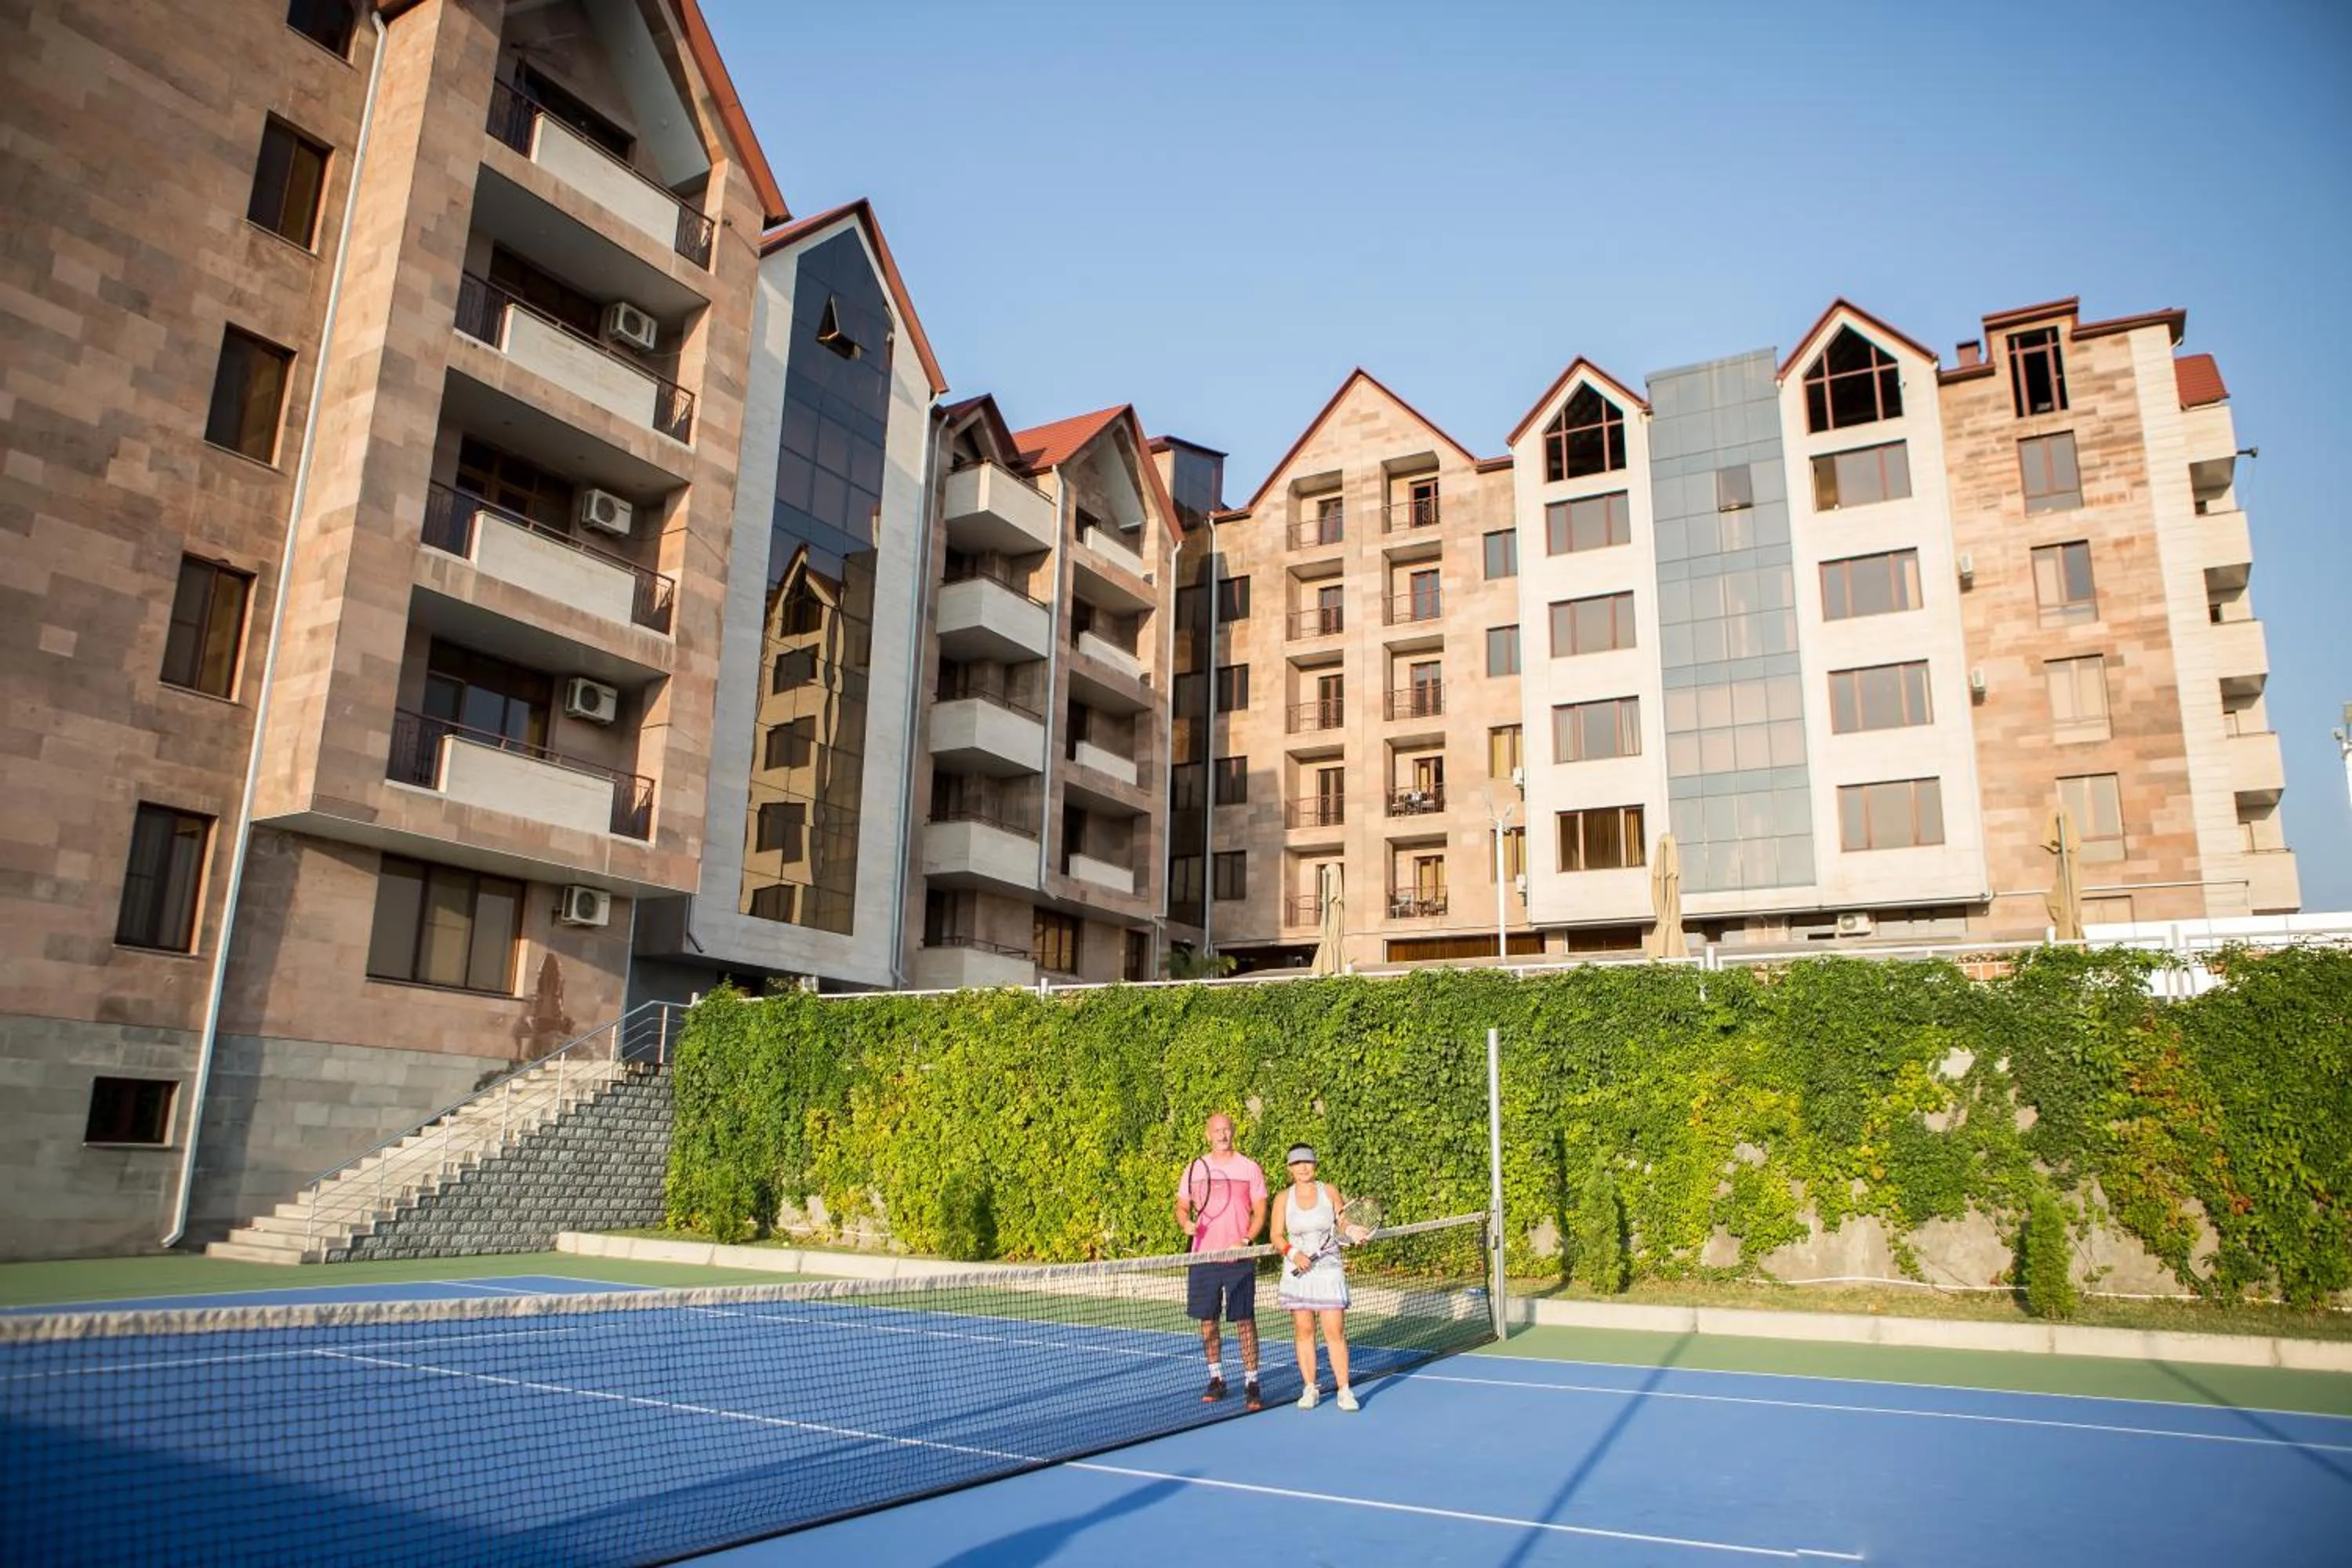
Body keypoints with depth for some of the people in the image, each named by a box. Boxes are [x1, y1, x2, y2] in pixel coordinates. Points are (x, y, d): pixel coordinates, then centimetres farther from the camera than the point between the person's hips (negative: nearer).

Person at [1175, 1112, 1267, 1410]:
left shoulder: (1250, 1168, 1)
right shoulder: (1194, 1169, 6)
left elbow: (1260, 1213, 2)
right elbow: (1182, 1207, 12)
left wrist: (1245, 1241, -13)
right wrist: (1187, 1223, -10)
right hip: (1203, 1256, 2)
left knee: (1245, 1320, -4)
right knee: (1207, 1319, 8)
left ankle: (1251, 1383, 5)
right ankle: (1216, 1378, 24)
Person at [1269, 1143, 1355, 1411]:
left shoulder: (1329, 1191, 2)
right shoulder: (1284, 1198, 2)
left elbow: (1344, 1225, 5)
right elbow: (1277, 1236, 1)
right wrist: (1293, 1253, -16)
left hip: (1329, 1271, -1)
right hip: (1298, 1271, 1)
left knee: (1335, 1332, -5)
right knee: (1304, 1332, 4)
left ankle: (1344, 1391, 3)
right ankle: (1309, 1389, 14)